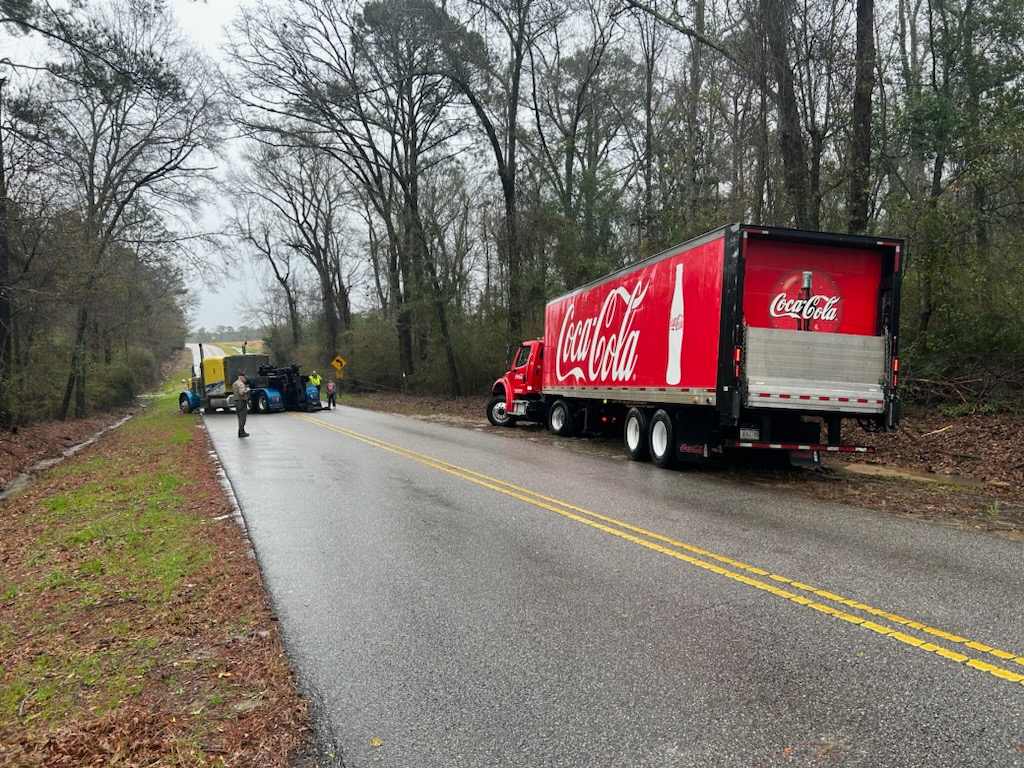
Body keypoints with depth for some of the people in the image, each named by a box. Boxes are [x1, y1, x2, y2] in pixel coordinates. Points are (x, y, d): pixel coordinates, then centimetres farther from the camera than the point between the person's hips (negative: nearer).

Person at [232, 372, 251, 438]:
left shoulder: (235, 383, 13)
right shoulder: (241, 384, -18)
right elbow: (241, 392, -31)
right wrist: (247, 390, -13)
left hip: (237, 401, 10)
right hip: (242, 402, -10)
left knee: (240, 417, 16)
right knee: (242, 417, -7)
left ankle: (241, 431, 21)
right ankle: (241, 432, -7)